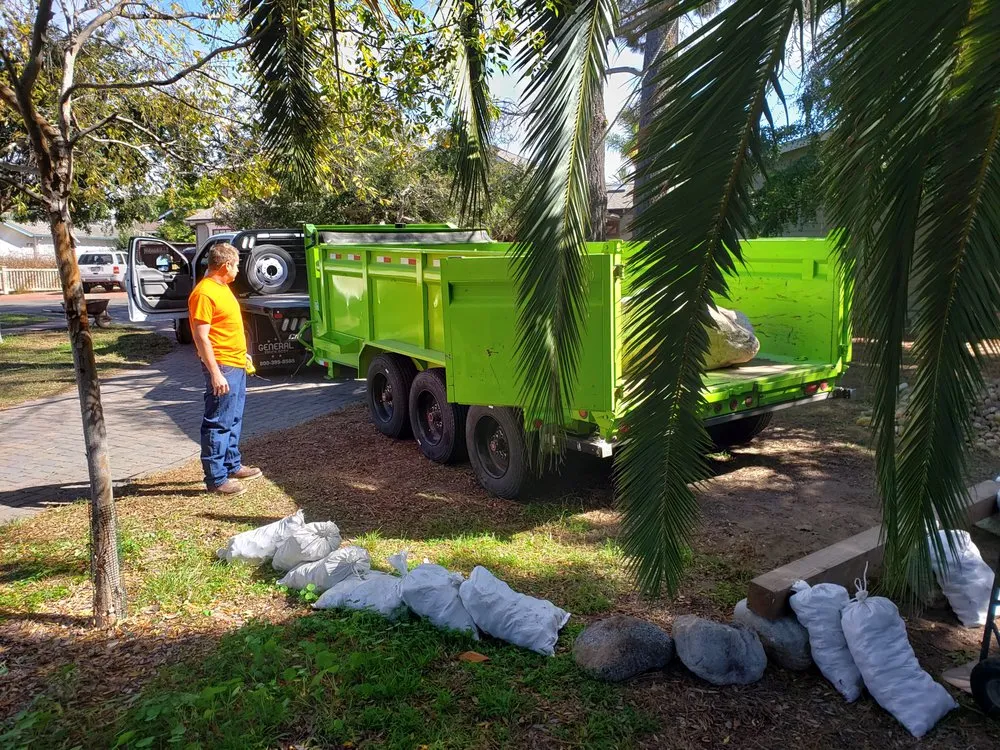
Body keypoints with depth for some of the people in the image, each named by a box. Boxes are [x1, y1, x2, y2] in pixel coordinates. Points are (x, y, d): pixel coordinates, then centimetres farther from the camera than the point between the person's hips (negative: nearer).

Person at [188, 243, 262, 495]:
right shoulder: (204, 293, -17)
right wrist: (215, 373, -24)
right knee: (219, 424, -5)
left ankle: (233, 465, 31)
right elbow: (201, 337, -21)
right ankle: (216, 479, 1)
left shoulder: (222, 287, 14)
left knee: (234, 420, 18)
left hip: (236, 365, 10)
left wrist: (242, 354, 24)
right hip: (222, 368, -10)